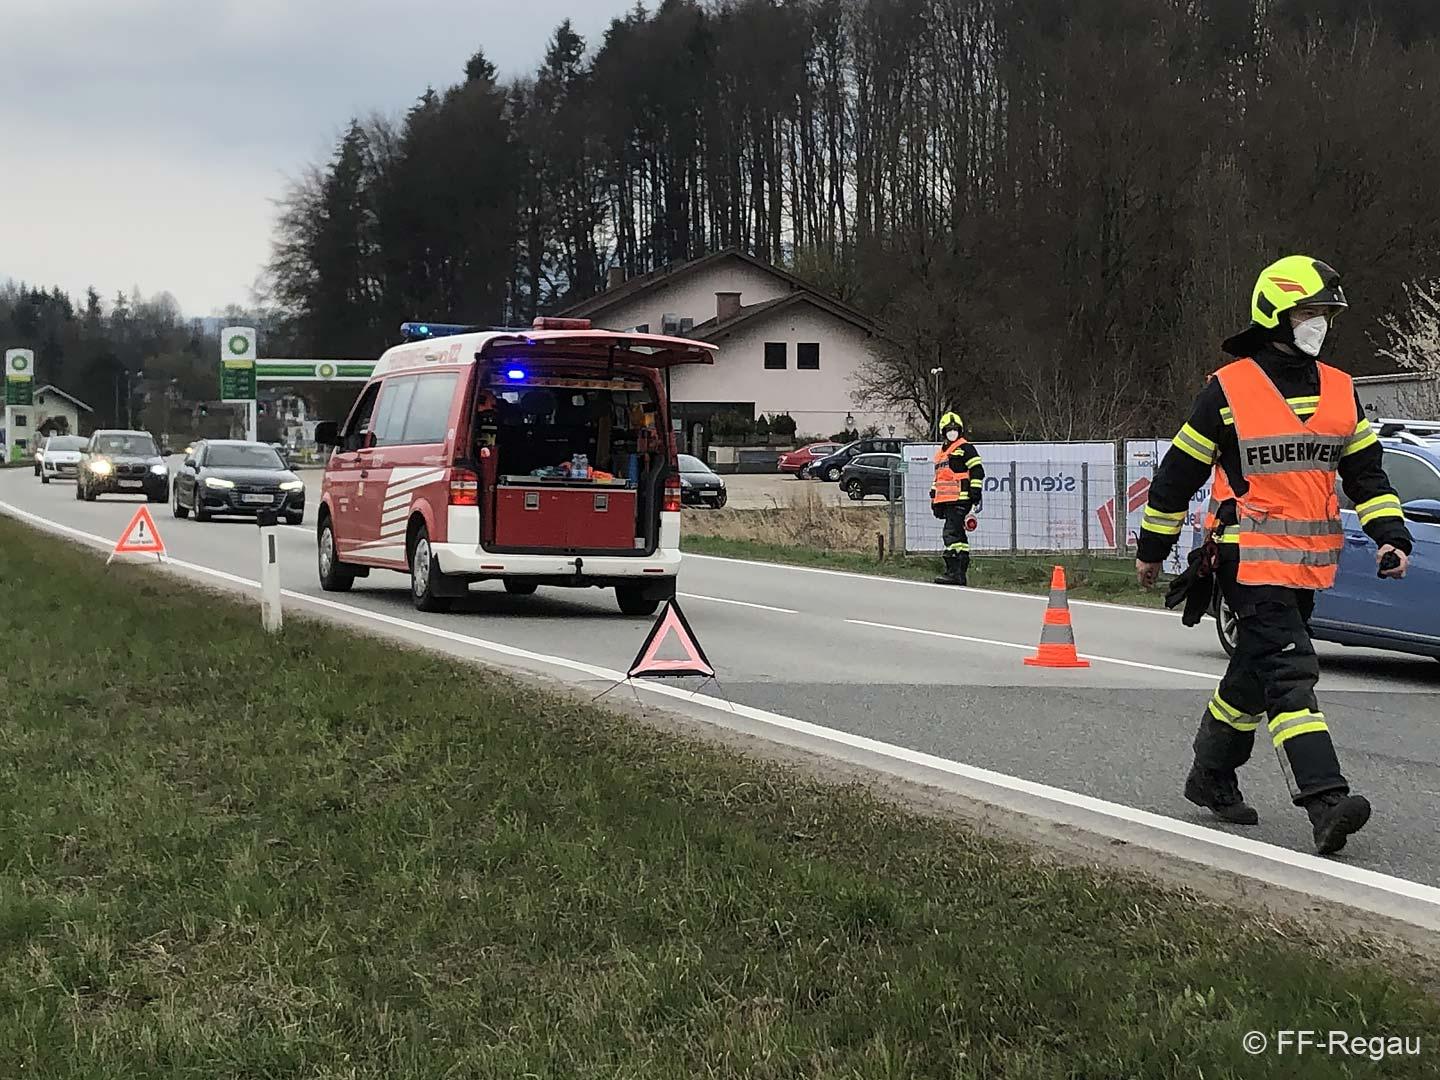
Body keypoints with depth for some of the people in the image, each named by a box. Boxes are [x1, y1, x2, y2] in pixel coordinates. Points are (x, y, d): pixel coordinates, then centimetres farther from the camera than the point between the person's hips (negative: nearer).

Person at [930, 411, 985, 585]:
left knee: (951, 533, -16)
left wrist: (975, 495, -14)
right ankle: (961, 574, 14)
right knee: (958, 535, 11)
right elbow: (938, 478, 31)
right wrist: (934, 499, 26)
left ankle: (953, 572, -19)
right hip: (946, 501, 9)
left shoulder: (965, 448, -2)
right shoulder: (940, 452, 24)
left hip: (960, 500, -9)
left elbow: (977, 472, -8)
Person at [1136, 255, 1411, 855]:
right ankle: (1327, 801, -27)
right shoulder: (1229, 389, -7)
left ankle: (1210, 778, 34)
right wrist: (1152, 547, 7)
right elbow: (1179, 469, 1)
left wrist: (1390, 533, 0)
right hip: (1253, 558, -6)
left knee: (1254, 673, 17)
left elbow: (1366, 469, 15)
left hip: (1310, 562, 7)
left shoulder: (1340, 391, 10)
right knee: (1289, 672, -17)